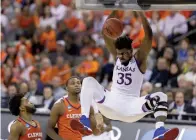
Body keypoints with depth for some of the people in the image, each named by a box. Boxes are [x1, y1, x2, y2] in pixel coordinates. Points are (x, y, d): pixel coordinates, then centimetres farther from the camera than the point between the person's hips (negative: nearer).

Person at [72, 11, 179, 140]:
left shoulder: (139, 59, -2)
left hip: (132, 104, -3)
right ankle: (85, 119, -29)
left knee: (161, 97, -28)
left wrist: (140, 13, -22)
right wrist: (114, 12, -14)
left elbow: (148, 36, -16)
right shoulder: (116, 57, 8)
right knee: (88, 81, -18)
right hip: (112, 100, 3)